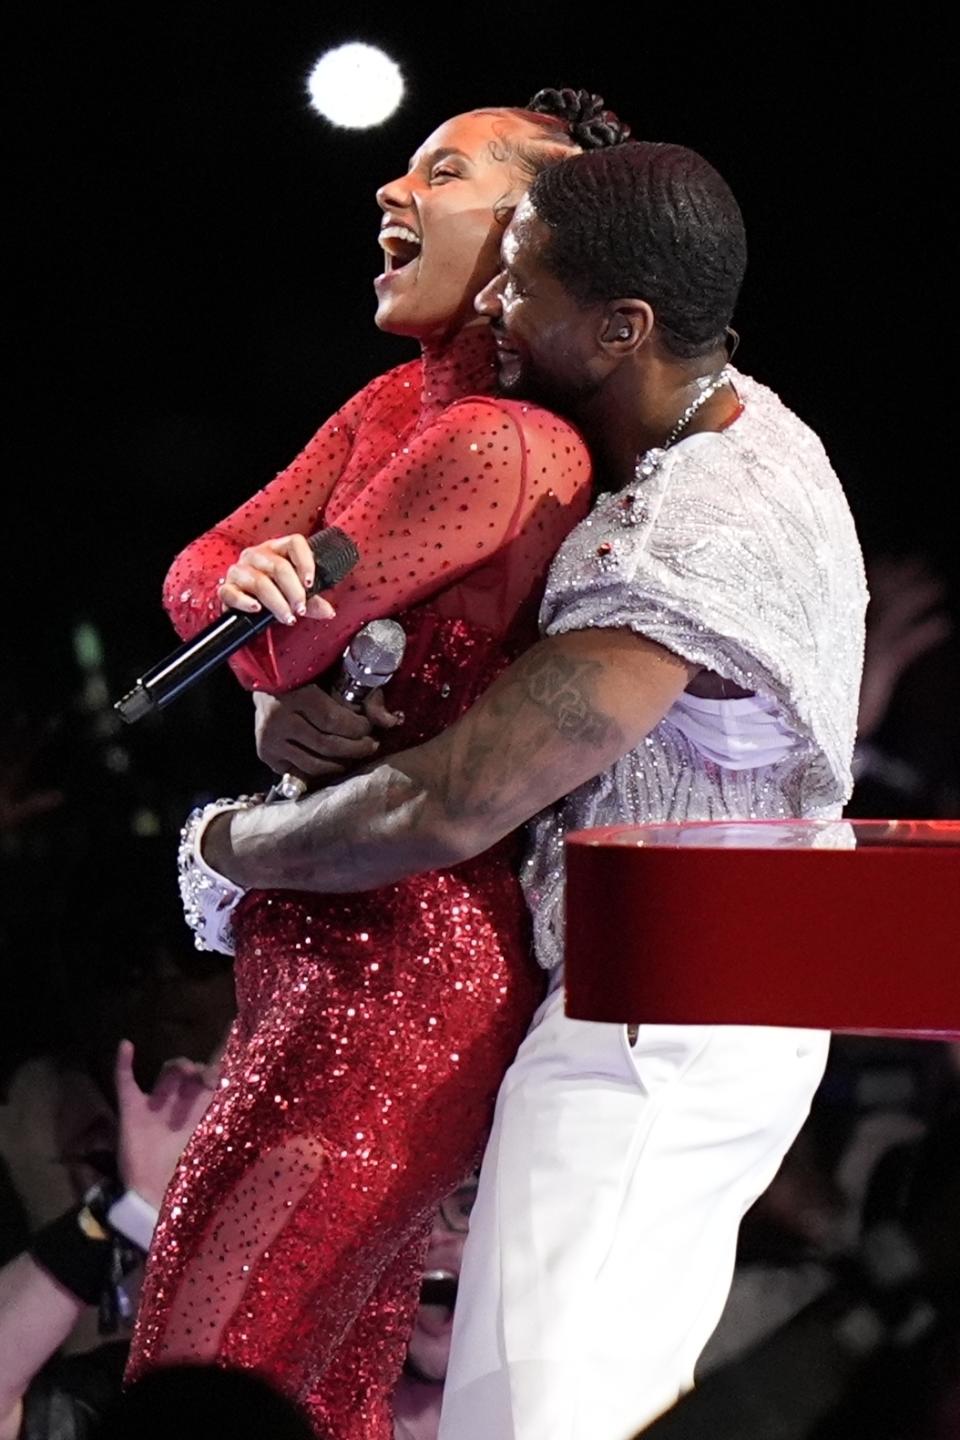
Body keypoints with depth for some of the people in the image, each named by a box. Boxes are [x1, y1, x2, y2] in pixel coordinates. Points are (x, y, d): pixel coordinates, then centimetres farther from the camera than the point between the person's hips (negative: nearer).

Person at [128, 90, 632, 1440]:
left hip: (400, 963, -10)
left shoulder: (499, 446, -19)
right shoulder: (397, 404, 11)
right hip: (319, 941, 10)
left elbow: (278, 646, -16)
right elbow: (198, 575, 6)